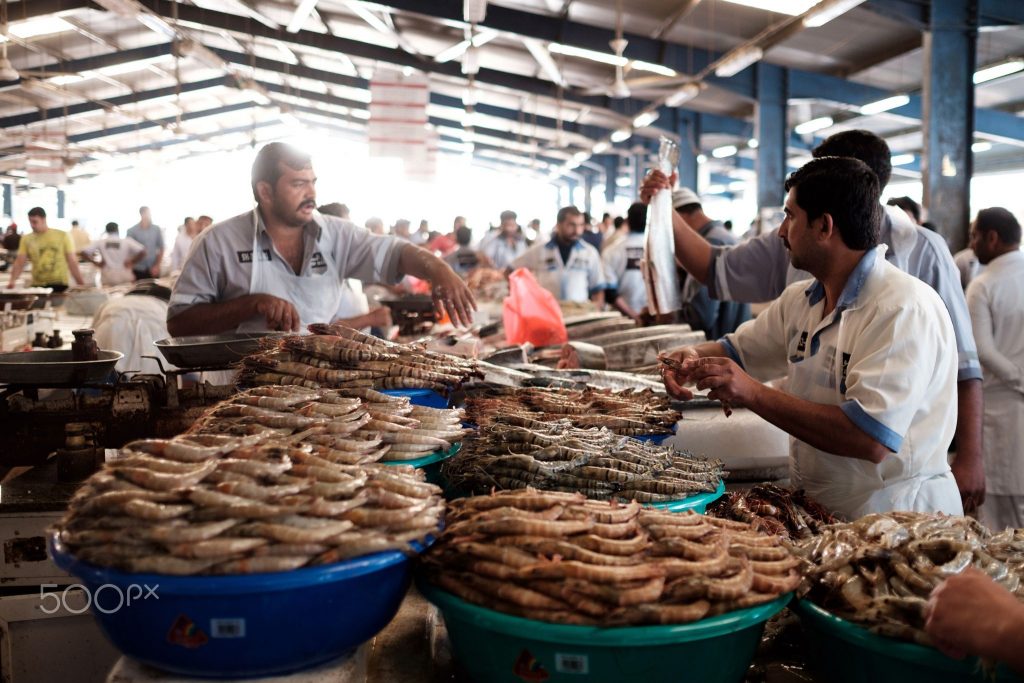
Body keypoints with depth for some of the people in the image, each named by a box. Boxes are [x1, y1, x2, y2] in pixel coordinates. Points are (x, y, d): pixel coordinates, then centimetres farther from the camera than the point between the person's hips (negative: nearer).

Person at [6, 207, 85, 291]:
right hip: (37, 286, 2)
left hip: (59, 286, -1)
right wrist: (13, 280, -19)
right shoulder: (26, 239, 4)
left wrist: (83, 285, -4)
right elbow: (19, 263, -2)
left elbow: (72, 262, 0)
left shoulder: (62, 236, 0)